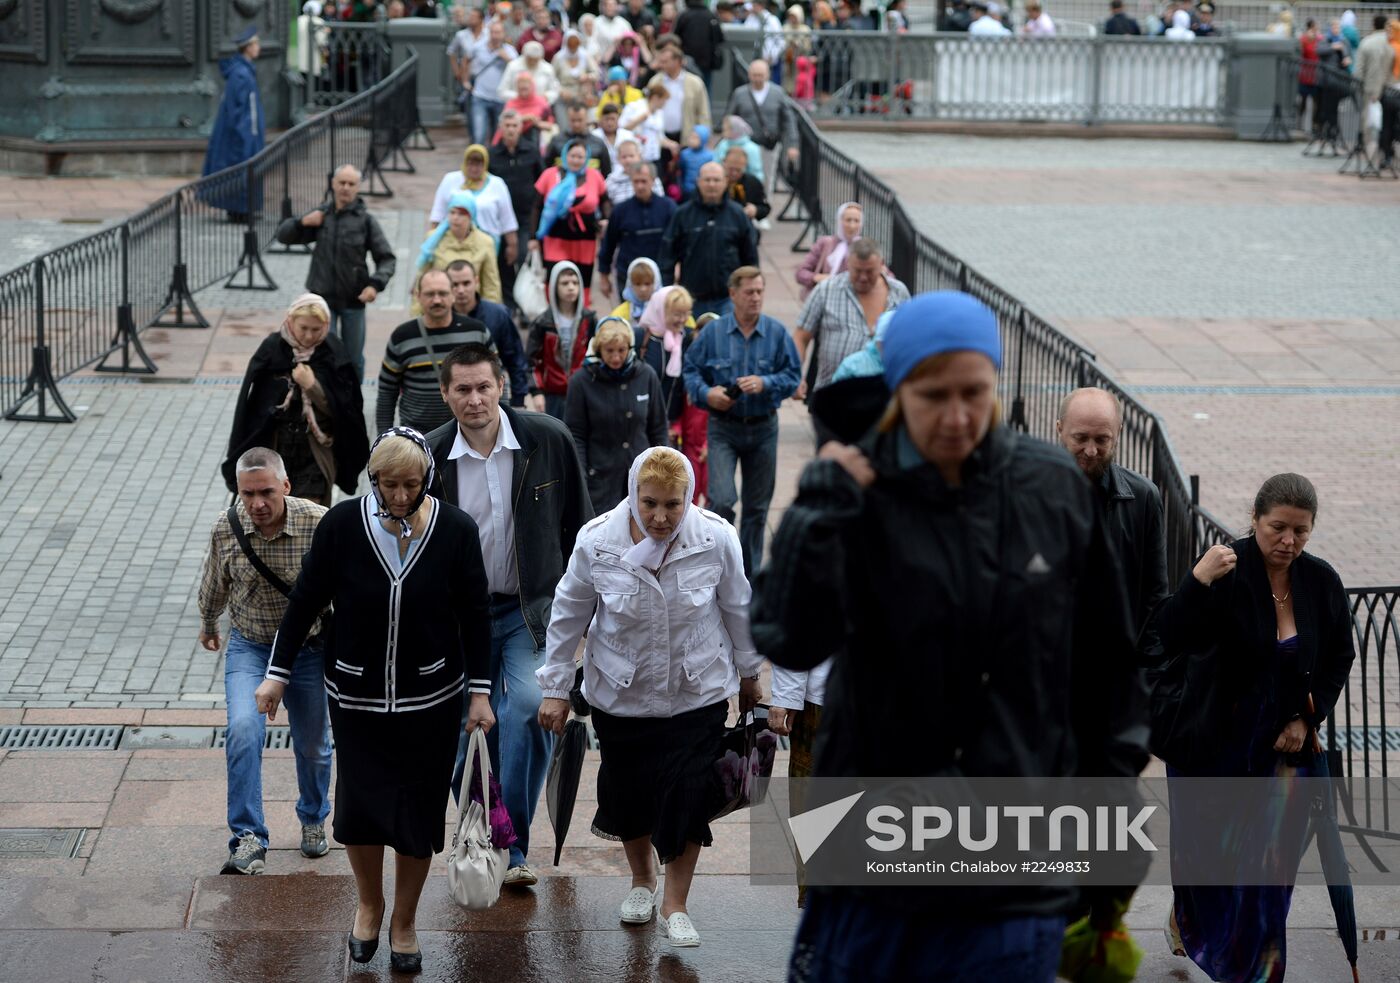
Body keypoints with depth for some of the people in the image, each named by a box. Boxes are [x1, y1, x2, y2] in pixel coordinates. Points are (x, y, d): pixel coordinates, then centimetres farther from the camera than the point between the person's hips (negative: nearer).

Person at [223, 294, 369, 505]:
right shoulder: (272, 349, -5)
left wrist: (311, 385, -20)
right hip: (274, 447, 1)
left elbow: (336, 409, -4)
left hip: (315, 452, -1)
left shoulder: (332, 355, -5)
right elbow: (250, 402, 0)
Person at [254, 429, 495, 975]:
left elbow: (475, 616, -1)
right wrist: (277, 674, 1)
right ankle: (369, 903, 34)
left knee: (417, 812, 6)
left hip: (430, 699, 0)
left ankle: (403, 923, 28)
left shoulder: (455, 531, -10)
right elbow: (306, 599, -1)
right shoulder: (342, 525, -12)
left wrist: (480, 692, -1)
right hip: (356, 696, 0)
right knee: (358, 807, 4)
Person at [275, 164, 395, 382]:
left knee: (354, 360, 8)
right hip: (323, 297, 1)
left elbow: (387, 258, -5)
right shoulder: (321, 215, 4)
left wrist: (376, 284, -23)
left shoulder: (365, 220, -4)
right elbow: (283, 235, 11)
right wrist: (302, 223, -9)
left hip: (354, 300, -1)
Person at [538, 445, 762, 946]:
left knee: (689, 795, -3)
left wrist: (749, 674, 11)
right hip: (621, 695, 1)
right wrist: (554, 689, 0)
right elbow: (568, 617, -4)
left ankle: (675, 905, 17)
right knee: (628, 791, 14)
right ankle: (642, 880, 42)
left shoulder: (716, 538, -18)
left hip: (697, 693, -1)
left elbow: (738, 609, -1)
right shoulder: (596, 542, -18)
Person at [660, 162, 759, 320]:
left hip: (728, 299, 0)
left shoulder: (737, 215, 3)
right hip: (693, 299, 1)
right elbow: (667, 253, 2)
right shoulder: (683, 215, 0)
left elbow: (750, 256, 9)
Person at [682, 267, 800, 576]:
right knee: (722, 500, -17)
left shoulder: (777, 333, -2)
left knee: (757, 506, 10)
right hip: (723, 427, -2)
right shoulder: (713, 333, -3)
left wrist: (765, 383, -18)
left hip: (763, 427, 2)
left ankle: (749, 575, 23)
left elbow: (793, 376, -1)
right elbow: (690, 371, 3)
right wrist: (707, 393, -16)